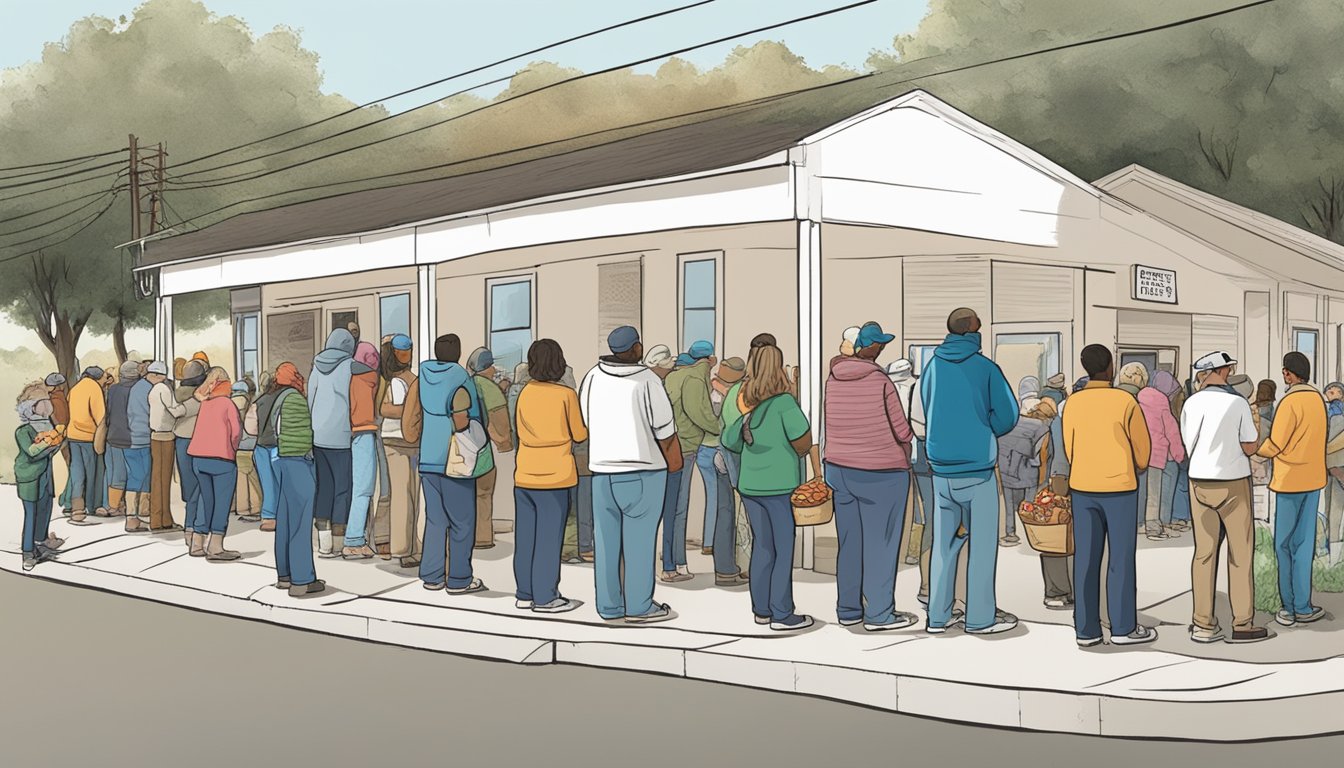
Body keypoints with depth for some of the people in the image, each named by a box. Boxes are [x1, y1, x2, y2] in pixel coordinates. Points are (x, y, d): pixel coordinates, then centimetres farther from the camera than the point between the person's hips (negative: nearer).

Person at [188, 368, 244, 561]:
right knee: (222, 502, -1)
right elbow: (236, 431, -9)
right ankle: (215, 548, -6)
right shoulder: (227, 403, -3)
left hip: (198, 457, 5)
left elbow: (200, 429, 12)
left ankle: (197, 543, 20)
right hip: (221, 459, -5)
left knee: (206, 500, 16)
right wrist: (232, 449, 9)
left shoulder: (204, 403, 11)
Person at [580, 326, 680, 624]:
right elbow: (664, 427, -7)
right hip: (643, 469, -5)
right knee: (639, 539, 1)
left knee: (606, 538, 8)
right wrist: (669, 458, 11)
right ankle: (639, 607, 5)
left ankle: (609, 606, 13)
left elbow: (585, 420, 8)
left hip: (602, 468, 5)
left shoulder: (593, 377, 0)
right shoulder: (647, 380, -13)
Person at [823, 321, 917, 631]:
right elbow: (902, 432, -10)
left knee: (849, 542, 13)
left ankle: (848, 609, 20)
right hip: (881, 474, -6)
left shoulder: (833, 381, -1)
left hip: (839, 469, 6)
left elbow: (829, 425, 7)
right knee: (880, 544, 3)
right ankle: (878, 614, 8)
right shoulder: (882, 383, -17)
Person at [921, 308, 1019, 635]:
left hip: (941, 469, 4)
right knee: (982, 543, 5)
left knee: (944, 541, 11)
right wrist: (984, 432, 11)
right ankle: (980, 617, 10)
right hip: (977, 468, -4)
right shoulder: (984, 368, -7)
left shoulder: (932, 367, 3)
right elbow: (1008, 416, -4)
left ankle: (938, 615, 14)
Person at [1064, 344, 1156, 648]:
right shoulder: (1126, 402, -11)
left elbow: (1070, 448, 6)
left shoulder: (1072, 403, 0)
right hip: (1120, 489, -4)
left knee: (1086, 559, 6)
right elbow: (1143, 445, 0)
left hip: (1082, 489, 4)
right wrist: (1136, 470, 21)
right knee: (1121, 559, 5)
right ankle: (1123, 627, 11)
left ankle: (1086, 630, 7)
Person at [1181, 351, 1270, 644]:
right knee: (1240, 553, 5)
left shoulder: (1191, 404, 1)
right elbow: (1250, 448, -6)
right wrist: (1255, 425, 12)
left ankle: (1203, 623, 6)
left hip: (1200, 482, 4)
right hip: (1233, 482, -4)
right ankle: (1242, 624, 7)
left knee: (1204, 552, 6)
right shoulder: (1238, 403, -11)